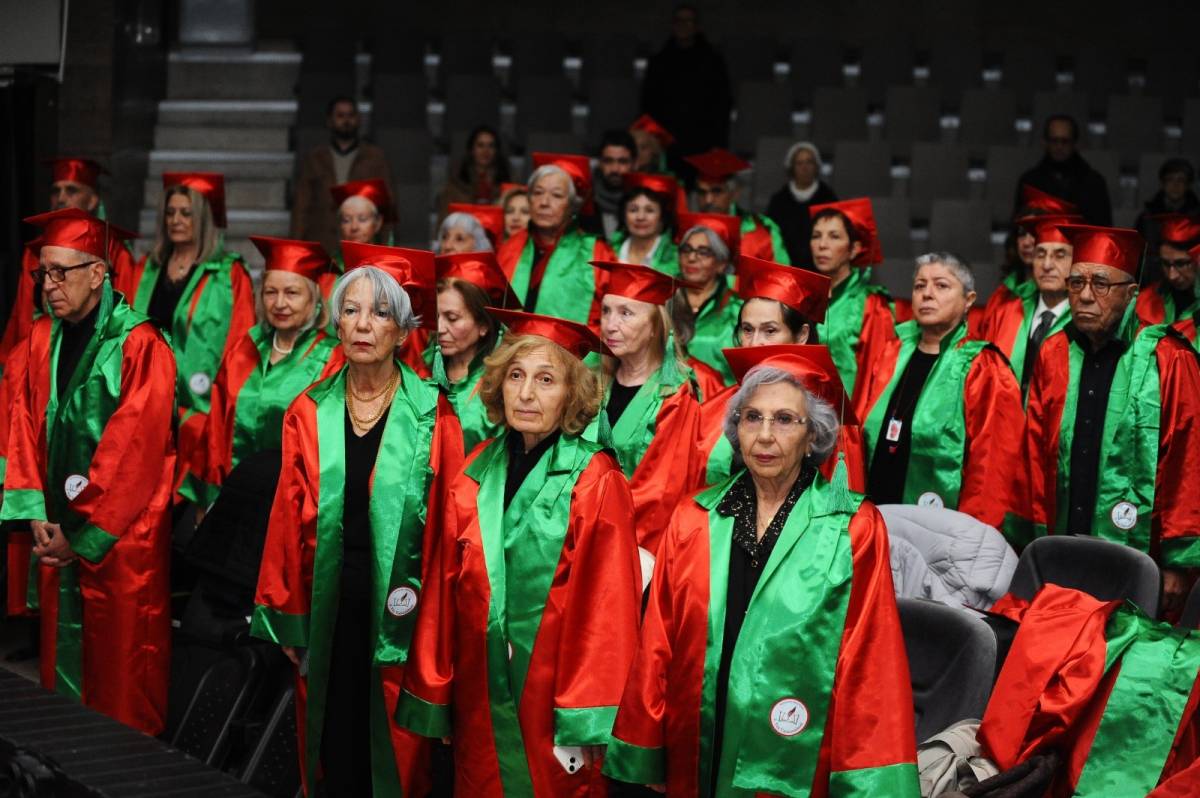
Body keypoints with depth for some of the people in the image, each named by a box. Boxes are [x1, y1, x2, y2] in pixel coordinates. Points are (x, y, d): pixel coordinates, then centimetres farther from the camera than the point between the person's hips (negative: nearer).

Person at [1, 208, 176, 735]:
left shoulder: (140, 347, -13)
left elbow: (133, 448, -17)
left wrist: (80, 530, -14)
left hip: (121, 536, -6)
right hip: (57, 533, 6)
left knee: (121, 663, 1)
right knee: (61, 647, 12)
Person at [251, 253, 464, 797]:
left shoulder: (433, 415, -5)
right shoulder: (309, 413, 2)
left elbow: (448, 523, -6)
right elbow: (288, 519, 4)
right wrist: (286, 617, 3)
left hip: (398, 607, -2)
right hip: (326, 606, 2)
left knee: (392, 752, 8)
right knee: (330, 747, 10)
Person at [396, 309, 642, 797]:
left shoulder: (596, 484, -11)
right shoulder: (475, 476, 3)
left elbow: (605, 606, -13)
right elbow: (445, 590, 6)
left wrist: (585, 722, -15)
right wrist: (431, 696, 6)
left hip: (552, 697, -4)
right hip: (481, 697, 4)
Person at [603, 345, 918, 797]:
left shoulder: (855, 530, -6)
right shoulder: (694, 520, 2)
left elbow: (869, 664, -8)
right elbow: (658, 644, 5)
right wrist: (644, 757, 6)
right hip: (697, 760, 3)